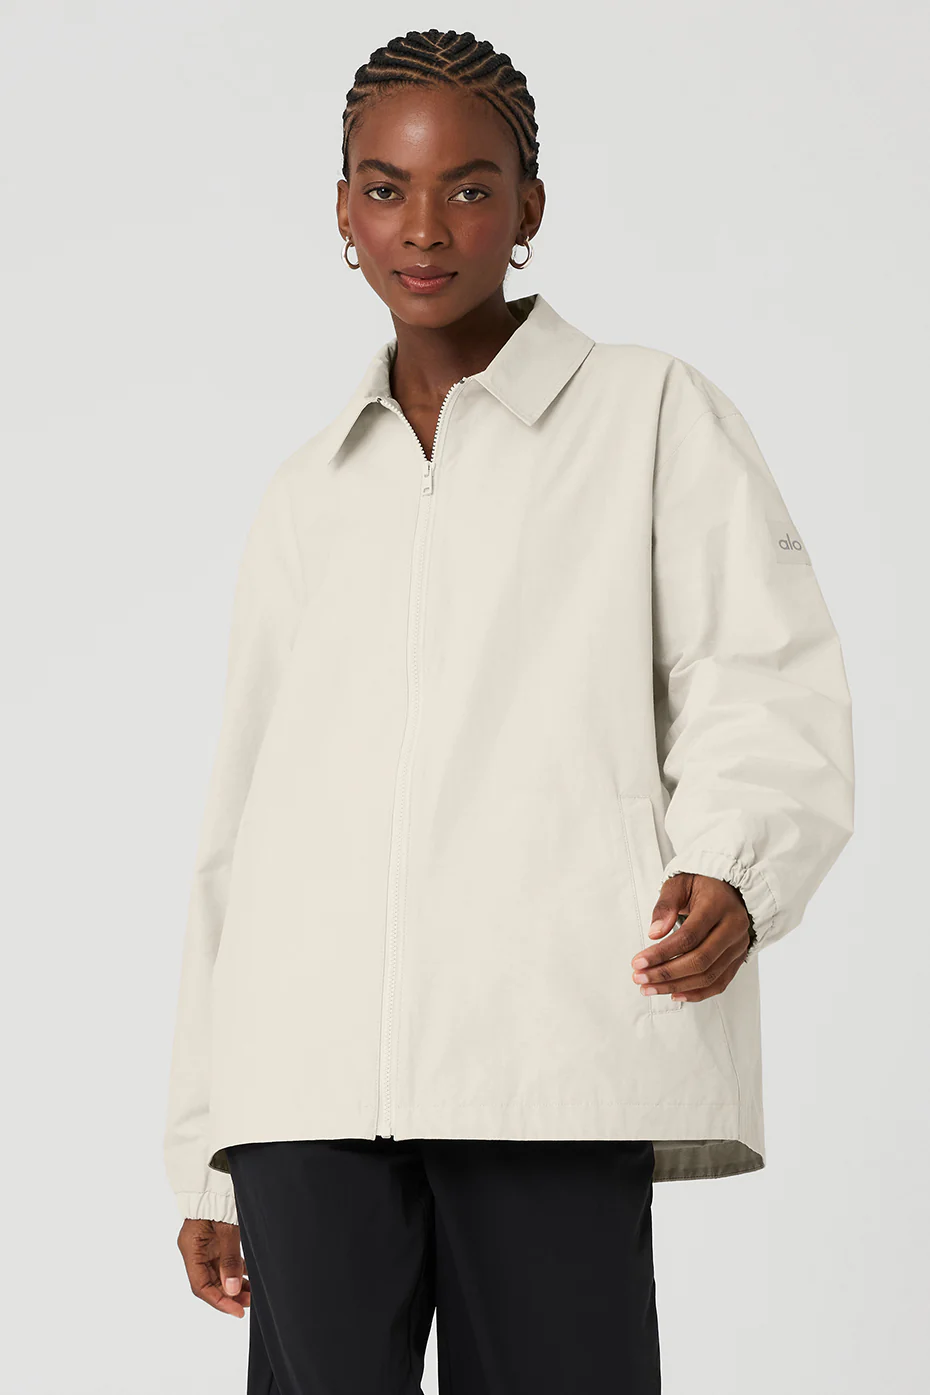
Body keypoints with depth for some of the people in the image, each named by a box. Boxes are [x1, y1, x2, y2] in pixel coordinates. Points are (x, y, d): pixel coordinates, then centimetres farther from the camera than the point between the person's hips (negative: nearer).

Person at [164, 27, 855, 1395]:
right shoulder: (306, 495, 23)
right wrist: (204, 1154, 16)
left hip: (554, 1068, -3)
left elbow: (767, 689, 2)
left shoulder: (653, 414, 12)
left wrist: (732, 871, -20)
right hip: (309, 1077, 3)